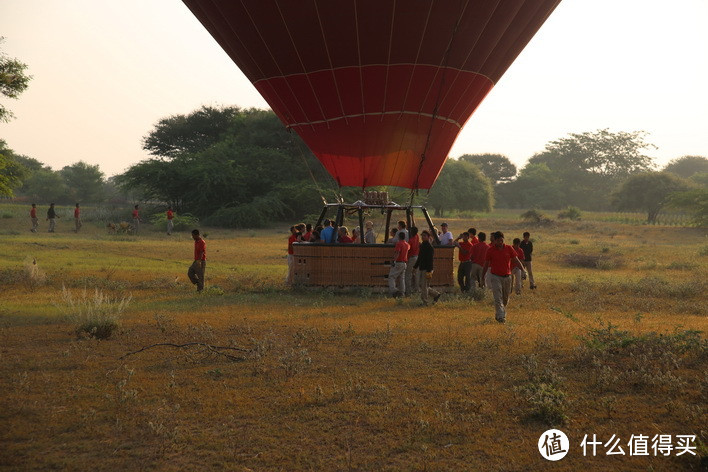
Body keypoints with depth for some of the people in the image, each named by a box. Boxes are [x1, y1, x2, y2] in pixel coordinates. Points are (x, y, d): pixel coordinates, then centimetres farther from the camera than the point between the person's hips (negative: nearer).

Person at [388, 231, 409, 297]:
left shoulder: (399, 244, -11)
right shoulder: (407, 244, 14)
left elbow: (397, 253, -23)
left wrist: (394, 261, -28)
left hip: (398, 263, -8)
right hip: (404, 263, 8)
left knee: (391, 277, -7)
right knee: (401, 278, 12)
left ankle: (393, 290, -22)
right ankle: (402, 291, 10)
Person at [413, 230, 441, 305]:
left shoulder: (430, 247, -14)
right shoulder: (422, 245, 14)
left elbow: (430, 260, -19)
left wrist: (428, 271, -24)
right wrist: (415, 267, 20)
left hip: (427, 269, -10)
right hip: (421, 268, 10)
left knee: (424, 286, -5)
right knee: (420, 285, 13)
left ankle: (425, 302, 4)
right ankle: (436, 294, 25)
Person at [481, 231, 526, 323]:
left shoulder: (509, 248, 1)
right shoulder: (490, 250, -3)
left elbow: (516, 260, 5)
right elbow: (486, 264, 5)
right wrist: (482, 278, 7)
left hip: (507, 277, 3)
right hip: (495, 277, -3)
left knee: (505, 298, 12)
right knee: (498, 298, -15)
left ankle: (497, 314, 30)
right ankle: (501, 316, -19)